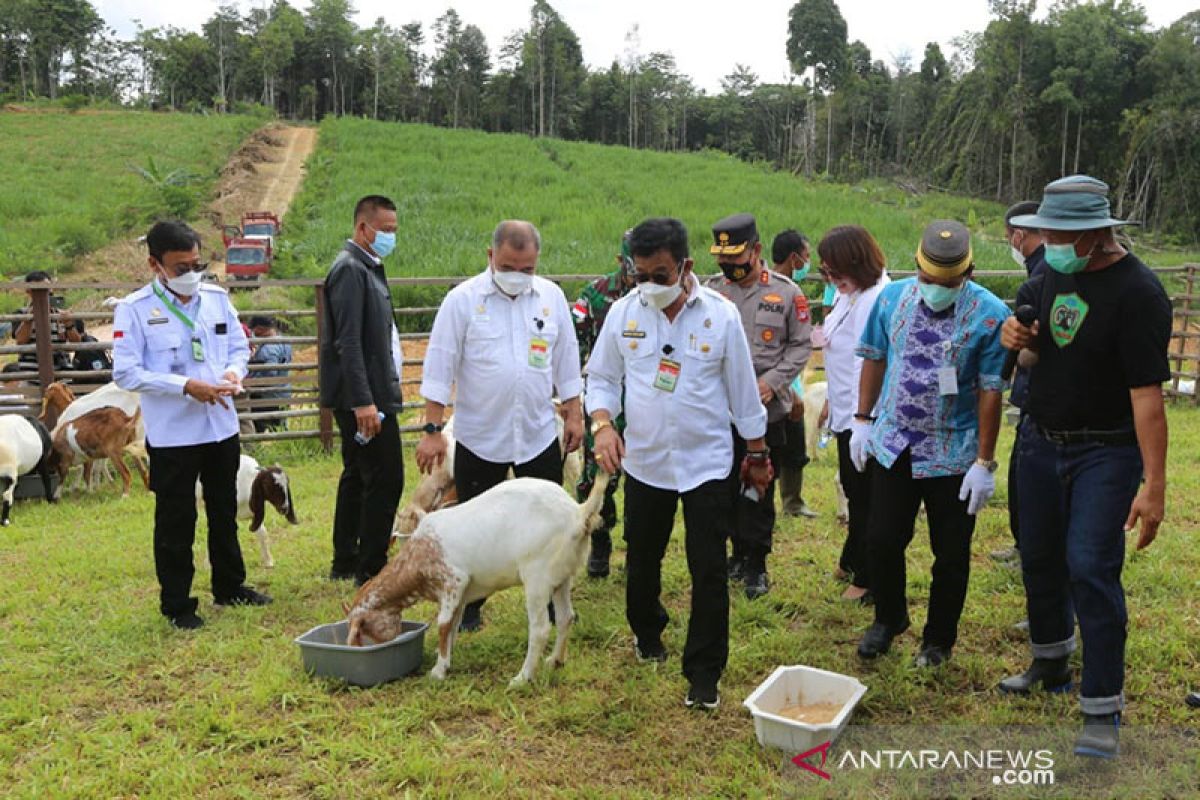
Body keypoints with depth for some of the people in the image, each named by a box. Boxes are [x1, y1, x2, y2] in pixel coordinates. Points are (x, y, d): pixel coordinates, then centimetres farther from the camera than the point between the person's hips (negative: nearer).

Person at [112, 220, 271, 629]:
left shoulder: (217, 298, 3)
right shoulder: (135, 309, -11)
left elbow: (239, 346, 12)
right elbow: (126, 373, -15)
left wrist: (234, 371, -11)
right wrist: (185, 386, -23)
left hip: (222, 426, 5)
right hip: (171, 433, -5)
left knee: (225, 512, 19)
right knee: (175, 522, 6)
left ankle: (229, 587, 35)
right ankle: (176, 604, 21)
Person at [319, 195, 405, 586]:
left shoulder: (367, 268, 16)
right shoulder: (350, 269, -15)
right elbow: (348, 342, -22)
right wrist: (364, 401, -26)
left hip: (364, 395, 11)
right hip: (364, 395, -11)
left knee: (358, 476, 16)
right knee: (386, 480, -7)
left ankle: (345, 562, 27)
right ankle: (371, 569, 2)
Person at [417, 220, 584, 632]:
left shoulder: (551, 296, 2)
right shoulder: (463, 299, -8)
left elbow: (566, 359, 10)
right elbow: (440, 366, -8)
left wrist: (574, 414, 8)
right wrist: (432, 430, -11)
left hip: (539, 435, 3)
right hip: (478, 438, -2)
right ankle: (469, 607, 25)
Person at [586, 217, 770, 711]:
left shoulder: (721, 315, -10)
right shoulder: (623, 312, -5)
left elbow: (742, 389, -1)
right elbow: (602, 377, 4)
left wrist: (757, 453, 6)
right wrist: (603, 424, -14)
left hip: (707, 464, -2)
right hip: (644, 461, 3)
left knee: (709, 572, 0)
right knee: (642, 559, 18)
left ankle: (704, 676, 13)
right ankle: (646, 633, 46)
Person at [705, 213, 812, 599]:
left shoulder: (786, 292, -3)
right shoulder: (711, 290, 4)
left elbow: (801, 345, 1)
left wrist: (773, 381, -11)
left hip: (767, 411, -2)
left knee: (759, 490, 4)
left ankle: (757, 565, 18)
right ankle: (739, 551, 32)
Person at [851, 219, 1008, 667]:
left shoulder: (989, 315, -12)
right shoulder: (893, 297, -2)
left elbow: (991, 391, -11)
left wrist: (984, 463, -10)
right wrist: (863, 420, 7)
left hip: (954, 456, -2)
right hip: (893, 445, 3)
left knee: (951, 554, 10)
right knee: (882, 541, 9)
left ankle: (939, 640, 29)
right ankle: (888, 619, 34)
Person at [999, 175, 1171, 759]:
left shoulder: (1137, 292, -20)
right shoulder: (1055, 272, 1)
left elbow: (1147, 393, -24)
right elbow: (1027, 304, 23)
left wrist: (1154, 484, -27)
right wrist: (1015, 332, -3)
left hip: (1105, 453, -7)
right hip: (1041, 441, 7)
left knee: (1091, 569, -11)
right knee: (1039, 558, 16)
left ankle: (1102, 711, 2)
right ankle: (1051, 664, 37)